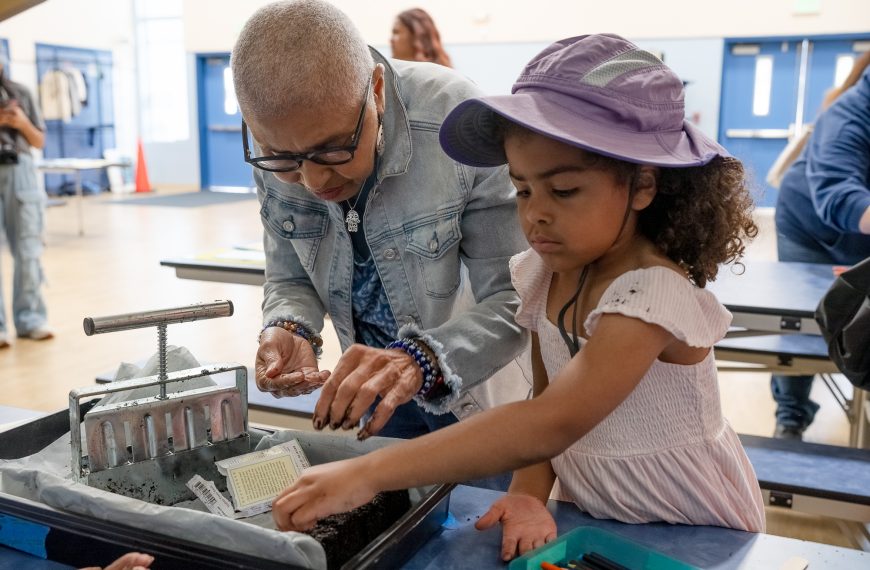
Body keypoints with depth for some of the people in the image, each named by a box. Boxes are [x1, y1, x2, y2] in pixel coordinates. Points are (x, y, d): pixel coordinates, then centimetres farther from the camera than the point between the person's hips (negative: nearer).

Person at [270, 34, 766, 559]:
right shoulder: (547, 275, -6)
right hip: (594, 516, 5)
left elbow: (552, 425, -38)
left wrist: (368, 473, -41)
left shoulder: (653, 293, -27)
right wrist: (528, 494, -19)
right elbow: (546, 402, 0)